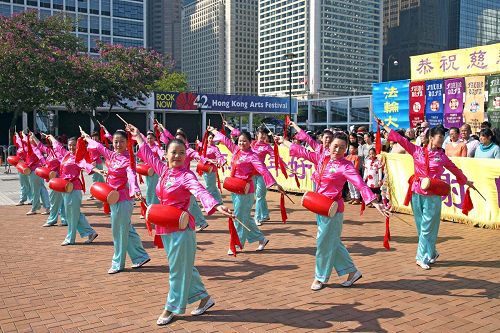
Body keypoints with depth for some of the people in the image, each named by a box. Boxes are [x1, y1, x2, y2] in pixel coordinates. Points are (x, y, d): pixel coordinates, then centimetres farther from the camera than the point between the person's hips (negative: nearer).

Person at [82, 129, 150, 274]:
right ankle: (140, 256, 25)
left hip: (123, 199, -7)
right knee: (127, 230, 14)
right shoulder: (111, 155, 7)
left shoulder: (128, 159, -14)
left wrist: (135, 190, -50)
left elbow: (131, 175, -32)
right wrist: (86, 137, 41)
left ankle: (118, 263, 14)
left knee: (119, 231, 2)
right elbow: (98, 146, 26)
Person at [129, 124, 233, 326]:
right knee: (183, 267, 17)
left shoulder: (186, 175, -15)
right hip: (166, 227, 8)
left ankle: (172, 308, 18)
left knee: (178, 269, 5)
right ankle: (204, 298, 31)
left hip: (181, 228, -8)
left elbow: (200, 192, -33)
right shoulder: (164, 170, 6)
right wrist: (138, 136, 35)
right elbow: (148, 156, 25)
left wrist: (217, 206, -52)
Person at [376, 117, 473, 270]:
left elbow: (453, 168, 19)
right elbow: (400, 139, 2)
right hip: (417, 192, 1)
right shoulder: (417, 150, 2)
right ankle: (431, 253, 26)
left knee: (427, 227, 0)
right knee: (421, 226, 9)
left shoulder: (441, 155, 4)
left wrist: (465, 181, 30)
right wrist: (384, 126, 1)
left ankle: (423, 257, 9)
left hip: (433, 195, -1)